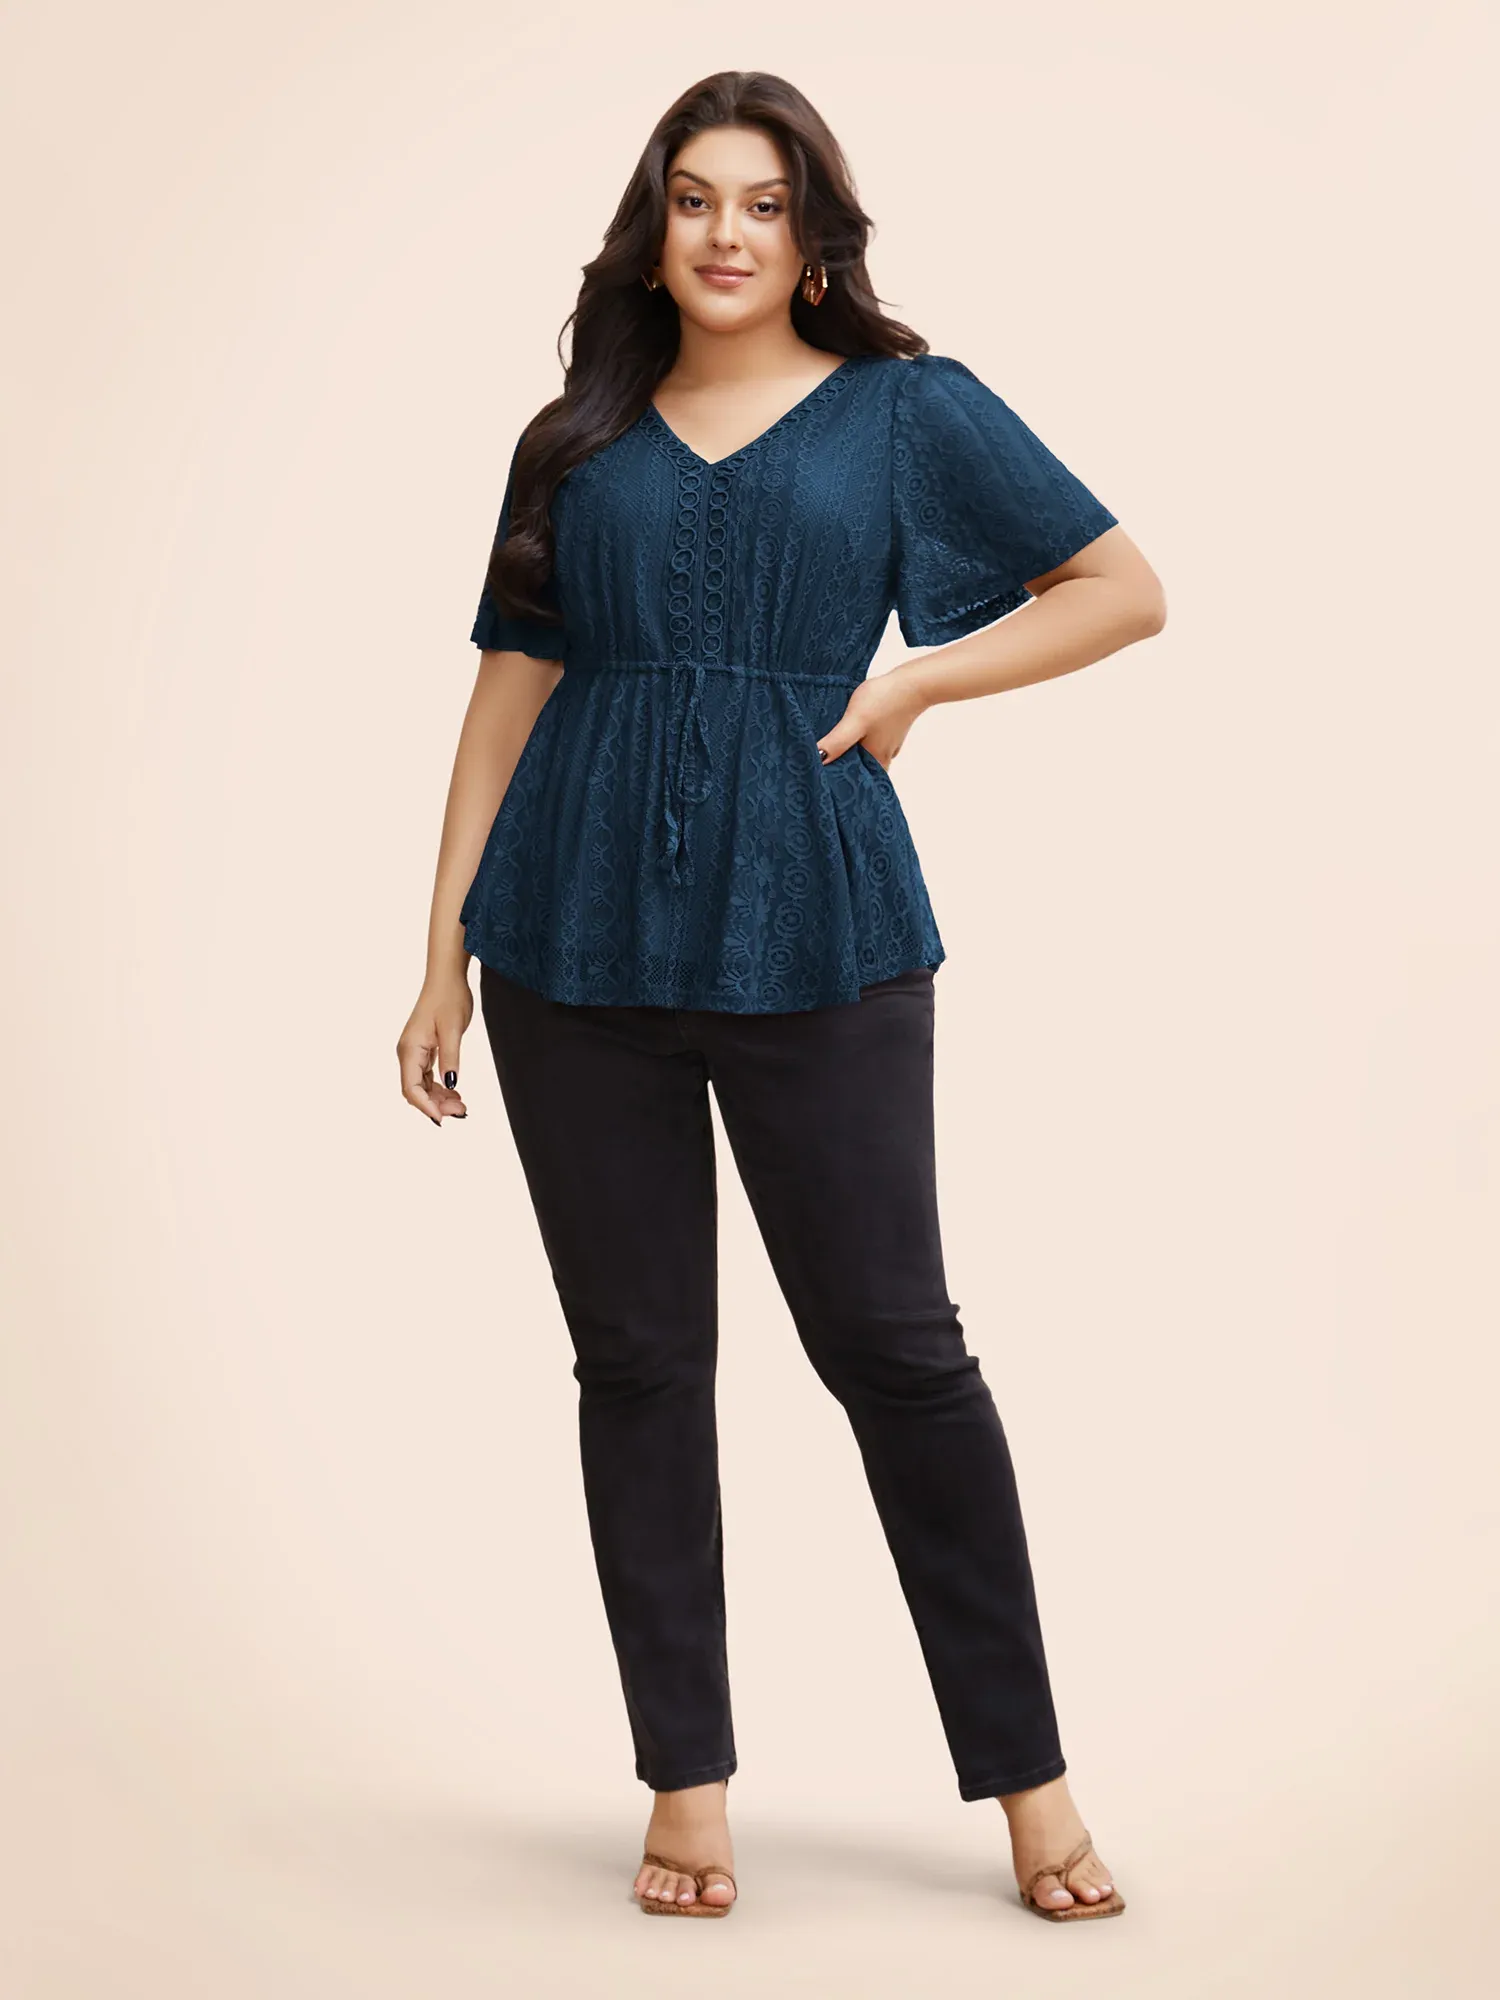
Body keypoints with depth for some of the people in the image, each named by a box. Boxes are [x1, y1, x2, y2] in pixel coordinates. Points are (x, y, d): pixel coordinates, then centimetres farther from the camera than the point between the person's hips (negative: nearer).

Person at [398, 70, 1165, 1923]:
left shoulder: (909, 410, 7)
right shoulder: (575, 443, 13)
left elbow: (1125, 590, 8)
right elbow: (510, 694, 12)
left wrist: (916, 676, -3)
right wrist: (444, 955, 7)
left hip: (813, 929, -2)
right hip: (582, 935, 3)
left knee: (893, 1343, 0)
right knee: (638, 1355, 5)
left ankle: (1028, 1778, 11)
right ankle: (687, 1783, 16)